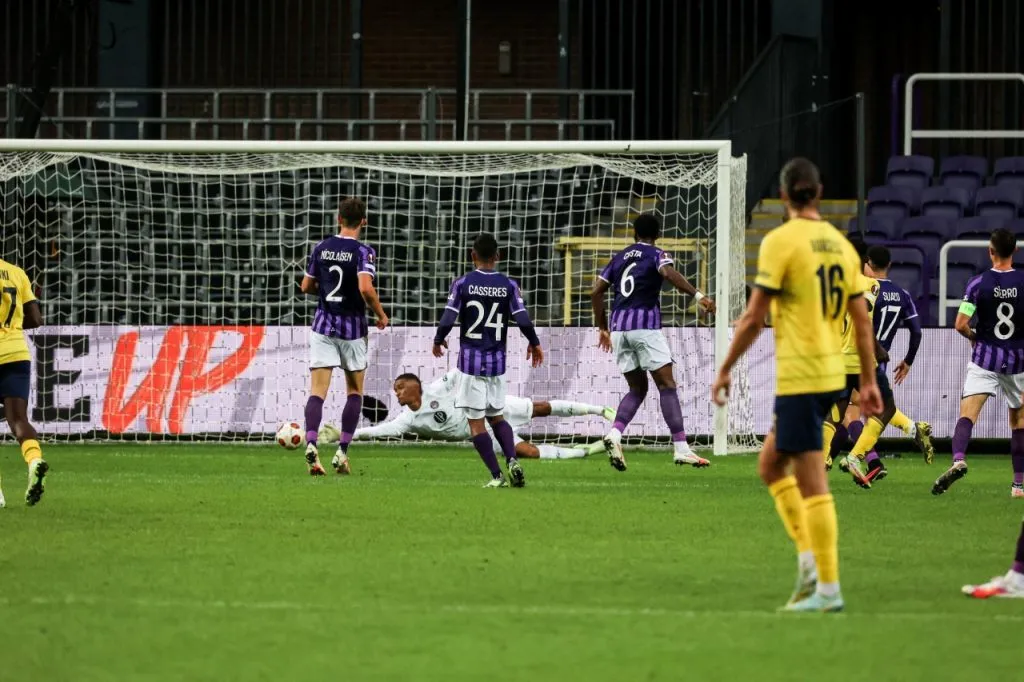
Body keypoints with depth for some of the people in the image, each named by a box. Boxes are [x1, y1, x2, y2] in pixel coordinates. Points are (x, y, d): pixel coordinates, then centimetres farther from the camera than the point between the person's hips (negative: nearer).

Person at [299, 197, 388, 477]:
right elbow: (365, 288, -24)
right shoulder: (363, 252, -11)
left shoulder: (321, 249, 3)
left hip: (323, 326, 2)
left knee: (318, 391, -4)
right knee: (355, 391, 15)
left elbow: (306, 286, 10)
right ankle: (342, 451, 7)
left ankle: (311, 443, -28)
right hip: (352, 329, -2)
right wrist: (381, 315, -8)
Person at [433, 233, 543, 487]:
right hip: (497, 361, 3)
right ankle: (512, 460, -5)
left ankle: (496, 476, -3)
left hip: (471, 360, -3)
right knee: (497, 417, 18)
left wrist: (438, 340, 10)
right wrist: (534, 343, 11)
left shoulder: (463, 284, -6)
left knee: (476, 423, 3)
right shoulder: (508, 285, -1)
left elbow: (448, 320, -11)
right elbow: (523, 320, -7)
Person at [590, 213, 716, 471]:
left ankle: (615, 433, -10)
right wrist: (697, 295, -30)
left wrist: (603, 328, 24)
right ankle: (680, 448, -10)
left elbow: (596, 292, 16)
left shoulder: (619, 258, 18)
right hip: (645, 325, -5)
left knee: (637, 388, 14)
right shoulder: (656, 255, 3)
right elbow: (669, 273, -20)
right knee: (667, 385, -3)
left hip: (619, 326, 5)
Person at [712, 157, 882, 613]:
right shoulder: (841, 245, 10)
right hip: (833, 373, 7)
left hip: (799, 375, -7)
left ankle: (828, 588, -5)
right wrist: (869, 382, 17)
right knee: (771, 464, 20)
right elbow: (862, 322, 11)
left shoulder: (781, 241, -9)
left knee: (812, 482, -5)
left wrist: (725, 369, 0)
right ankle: (810, 560, 10)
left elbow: (753, 318, -10)